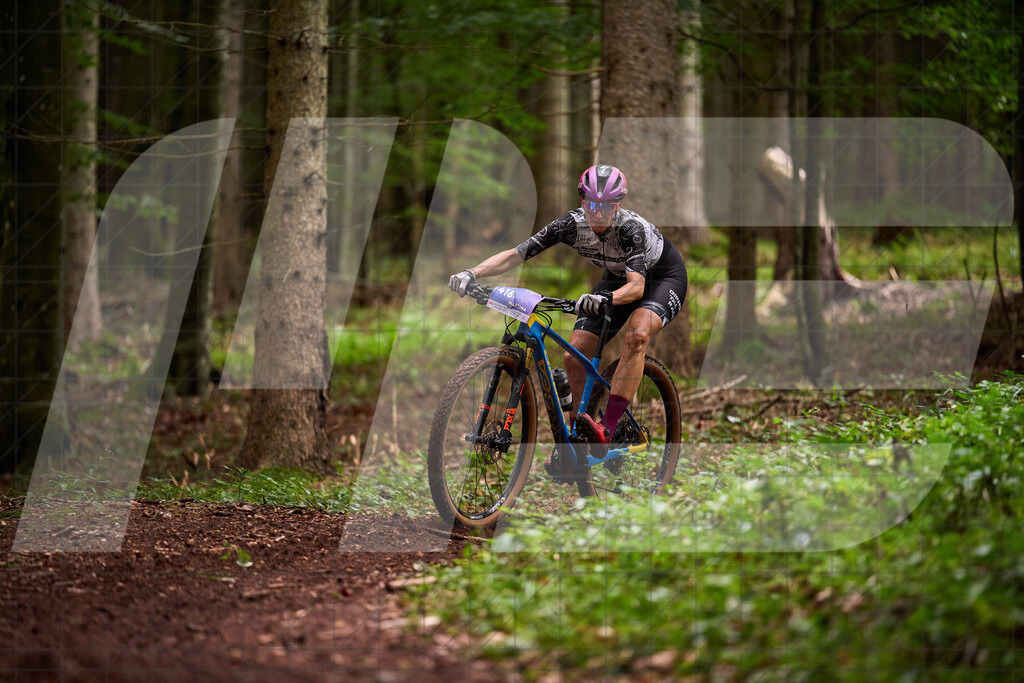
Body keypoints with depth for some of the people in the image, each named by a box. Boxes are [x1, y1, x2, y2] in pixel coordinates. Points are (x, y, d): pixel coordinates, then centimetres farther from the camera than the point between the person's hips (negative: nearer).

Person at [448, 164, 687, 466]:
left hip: (664, 278, -5)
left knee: (637, 334, -35)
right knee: (574, 357, -9)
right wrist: (472, 273, -41)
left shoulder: (631, 228, -36)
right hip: (617, 279, 6)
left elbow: (636, 286, -47)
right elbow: (515, 254, -26)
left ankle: (606, 430, -38)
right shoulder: (572, 224, -24)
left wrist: (604, 299, -67)